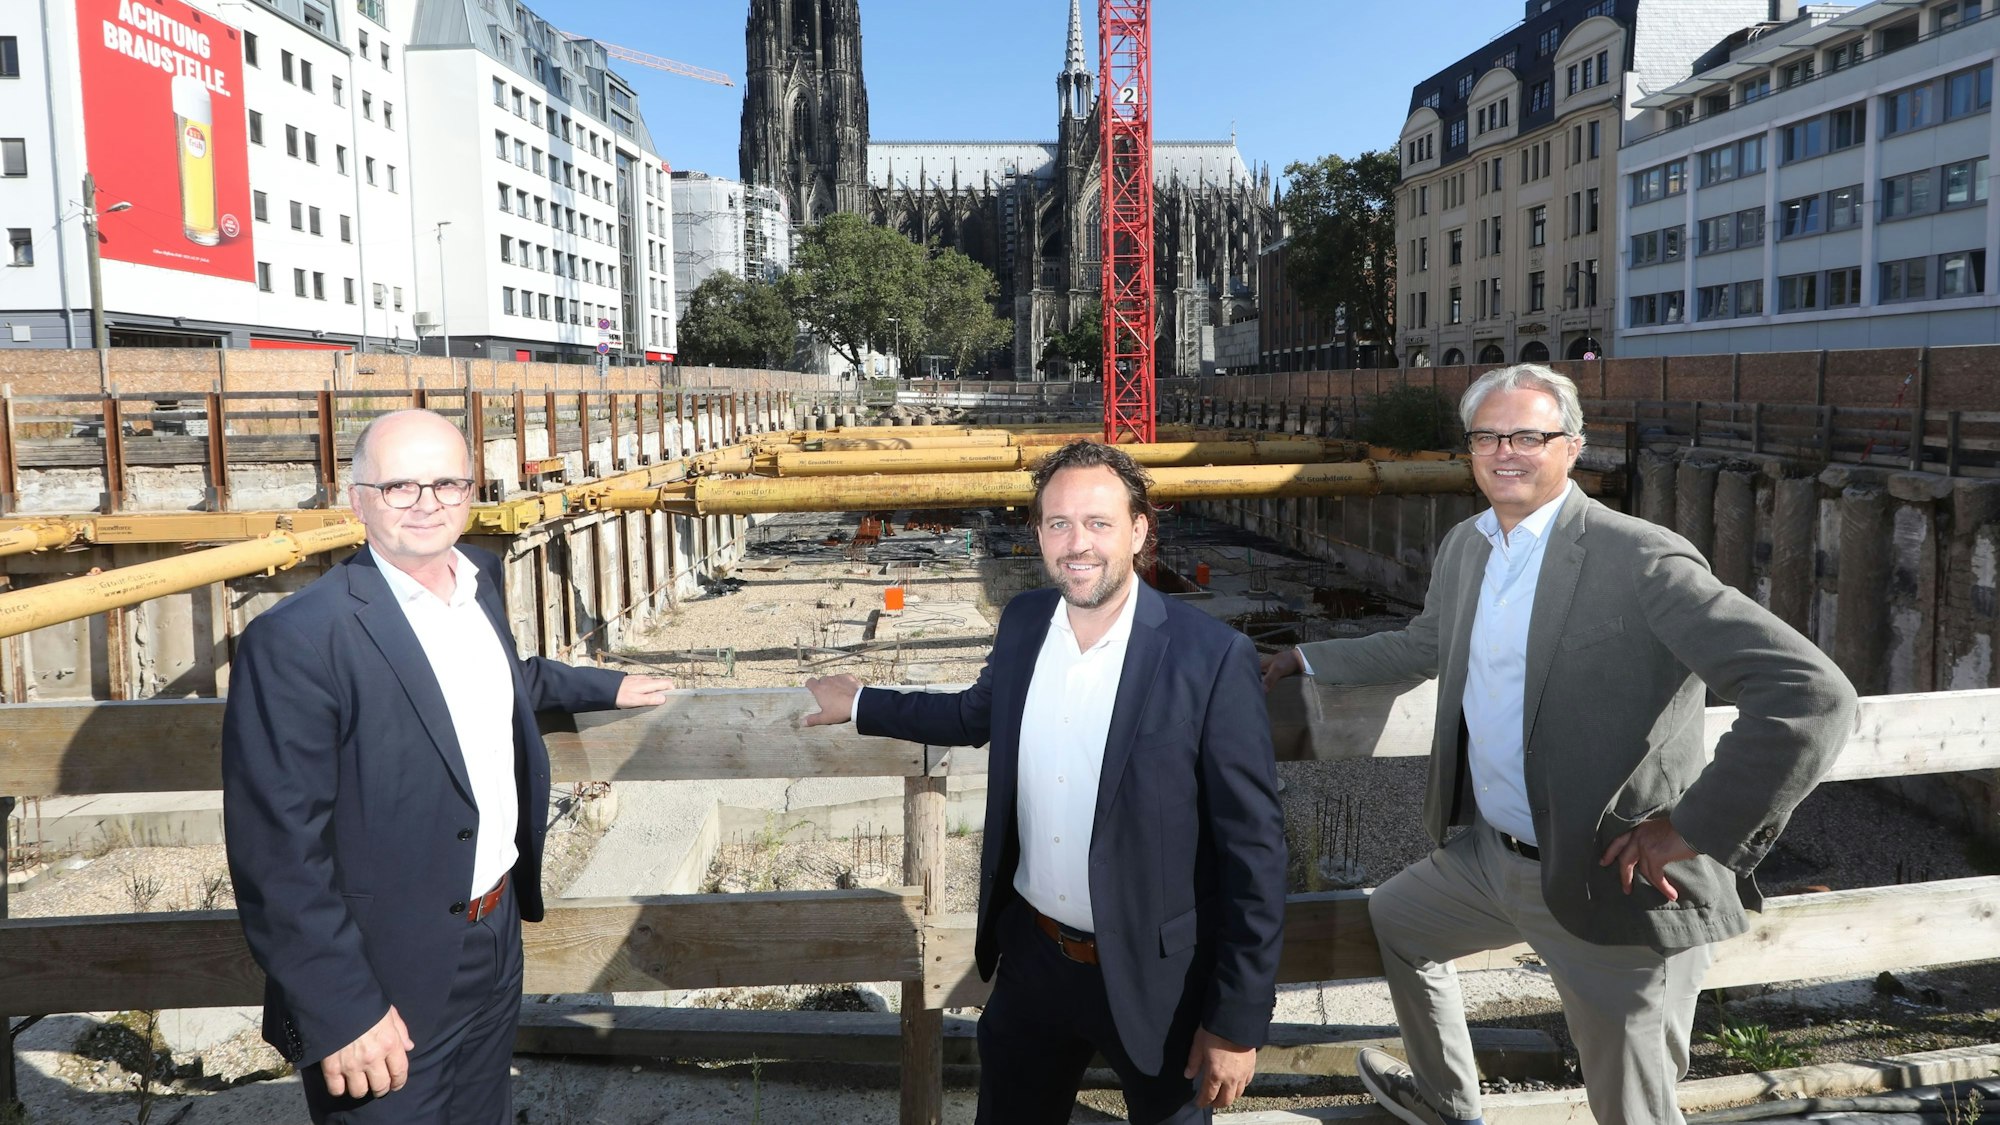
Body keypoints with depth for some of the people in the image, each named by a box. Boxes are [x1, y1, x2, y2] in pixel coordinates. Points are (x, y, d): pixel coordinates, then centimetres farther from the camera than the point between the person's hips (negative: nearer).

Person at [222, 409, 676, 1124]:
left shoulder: (480, 578, 2)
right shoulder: (298, 641, -22)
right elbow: (279, 854, -21)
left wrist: (606, 687, 29)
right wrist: (342, 1012, -21)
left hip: (499, 938, 7)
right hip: (386, 988, -7)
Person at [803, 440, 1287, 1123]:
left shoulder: (1212, 658, -21)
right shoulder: (1022, 623, -4)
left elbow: (1253, 849, -17)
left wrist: (1238, 1022, -15)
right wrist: (860, 705, 23)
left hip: (1153, 979, -4)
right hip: (1032, 956, 5)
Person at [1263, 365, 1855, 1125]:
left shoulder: (1641, 561, -21)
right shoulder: (1463, 548, 5)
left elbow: (1813, 696, -27)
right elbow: (1423, 647, 25)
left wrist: (1692, 830, -24)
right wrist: (1305, 660, 25)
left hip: (1614, 888, -8)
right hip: (1491, 857, 8)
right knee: (1390, 922, 28)